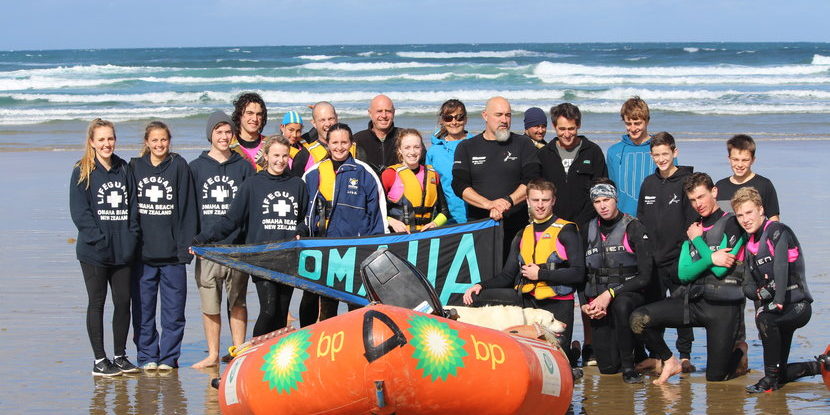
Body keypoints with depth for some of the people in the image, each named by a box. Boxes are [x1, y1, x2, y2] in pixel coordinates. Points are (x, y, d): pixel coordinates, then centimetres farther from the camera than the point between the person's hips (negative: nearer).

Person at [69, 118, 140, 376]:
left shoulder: (125, 170, 11)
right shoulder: (82, 173, -2)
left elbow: (133, 206, 12)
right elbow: (79, 211, -8)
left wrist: (132, 236, -2)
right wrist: (100, 238, -16)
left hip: (123, 251, 4)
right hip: (94, 252, -4)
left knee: (123, 301, 6)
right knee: (97, 303, 2)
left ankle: (120, 356, 18)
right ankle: (99, 361, 7)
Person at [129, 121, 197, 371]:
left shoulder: (179, 167, 2)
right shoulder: (135, 167, 8)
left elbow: (187, 208, 1)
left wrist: (186, 244, -6)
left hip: (172, 252, -1)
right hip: (142, 252, 2)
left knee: (173, 308, 2)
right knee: (143, 307, 5)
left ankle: (169, 357, 11)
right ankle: (147, 357, 14)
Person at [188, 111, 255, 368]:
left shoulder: (244, 167, 8)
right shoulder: (196, 167, 8)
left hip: (237, 246, 0)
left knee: (238, 302, 4)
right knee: (210, 304, 2)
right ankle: (213, 355, 10)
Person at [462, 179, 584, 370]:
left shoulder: (566, 231, 0)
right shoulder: (522, 236, 17)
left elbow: (578, 274, -9)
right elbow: (507, 276, 16)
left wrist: (540, 274, -11)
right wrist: (481, 286, -2)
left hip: (556, 305, -4)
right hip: (525, 299, 5)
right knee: (476, 298, -16)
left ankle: (571, 355, 26)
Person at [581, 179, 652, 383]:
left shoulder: (634, 228, -6)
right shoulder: (588, 230, 8)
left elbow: (644, 276, -12)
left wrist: (610, 294, -20)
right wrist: (584, 304, -6)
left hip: (629, 295, -3)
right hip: (597, 299, 3)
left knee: (621, 304, -42)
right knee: (607, 366, -9)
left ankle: (629, 366, -25)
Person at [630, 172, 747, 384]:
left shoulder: (731, 224, -4)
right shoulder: (693, 230, 15)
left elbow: (721, 270, -14)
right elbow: (683, 274, 4)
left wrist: (698, 240, -1)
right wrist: (711, 258, -14)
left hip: (722, 305, -5)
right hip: (692, 299, 5)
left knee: (715, 377, -3)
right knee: (639, 319, -17)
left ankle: (739, 351, 31)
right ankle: (669, 362, 4)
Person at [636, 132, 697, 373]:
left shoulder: (686, 182, -5)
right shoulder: (648, 184, 11)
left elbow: (693, 222, -7)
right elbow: (640, 220, 17)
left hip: (679, 258, -5)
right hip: (652, 258, 5)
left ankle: (685, 355, 6)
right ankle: (654, 355, 16)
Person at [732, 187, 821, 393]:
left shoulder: (777, 231, -11)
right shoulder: (749, 247, 11)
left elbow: (781, 266, -25)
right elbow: (748, 285, 7)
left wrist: (779, 302, -36)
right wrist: (758, 292, -17)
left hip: (798, 305, -8)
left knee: (765, 320, -38)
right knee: (781, 375, 6)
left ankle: (771, 378, -26)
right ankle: (822, 366, 32)